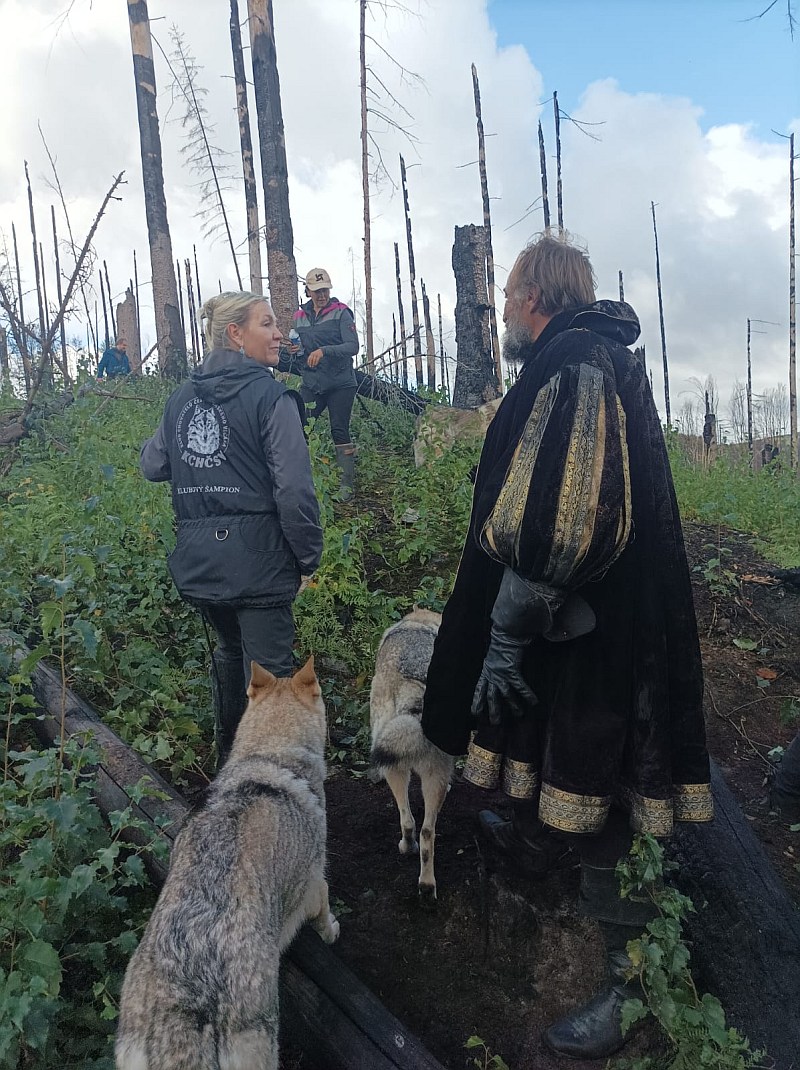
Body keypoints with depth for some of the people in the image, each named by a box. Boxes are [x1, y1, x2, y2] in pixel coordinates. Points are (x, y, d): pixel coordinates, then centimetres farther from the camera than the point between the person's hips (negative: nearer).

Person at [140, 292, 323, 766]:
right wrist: (308, 558, -7)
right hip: (257, 557, -7)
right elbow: (294, 489, -17)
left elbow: (152, 465, 18)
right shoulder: (271, 397, -12)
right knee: (268, 671, 2)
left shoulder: (181, 398, 8)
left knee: (229, 647, 26)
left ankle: (229, 753, 42)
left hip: (198, 560, 7)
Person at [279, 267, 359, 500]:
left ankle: (346, 485, 5)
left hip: (340, 383, -4)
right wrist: (291, 353, -3)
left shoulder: (341, 313, -3)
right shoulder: (299, 317, 10)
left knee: (340, 431, -3)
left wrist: (324, 351, -28)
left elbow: (352, 346, -15)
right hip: (311, 384, 4)